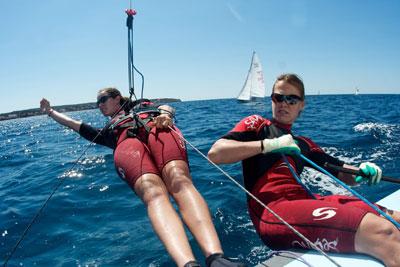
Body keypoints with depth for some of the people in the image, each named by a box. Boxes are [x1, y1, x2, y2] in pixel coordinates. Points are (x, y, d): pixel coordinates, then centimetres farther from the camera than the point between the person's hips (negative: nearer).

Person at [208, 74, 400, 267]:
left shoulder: (302, 144, 29)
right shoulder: (256, 124, 13)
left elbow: (341, 172, 29)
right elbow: (215, 153, -3)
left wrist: (362, 171, 4)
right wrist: (269, 145, -10)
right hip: (273, 209, -6)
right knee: (382, 232, -25)